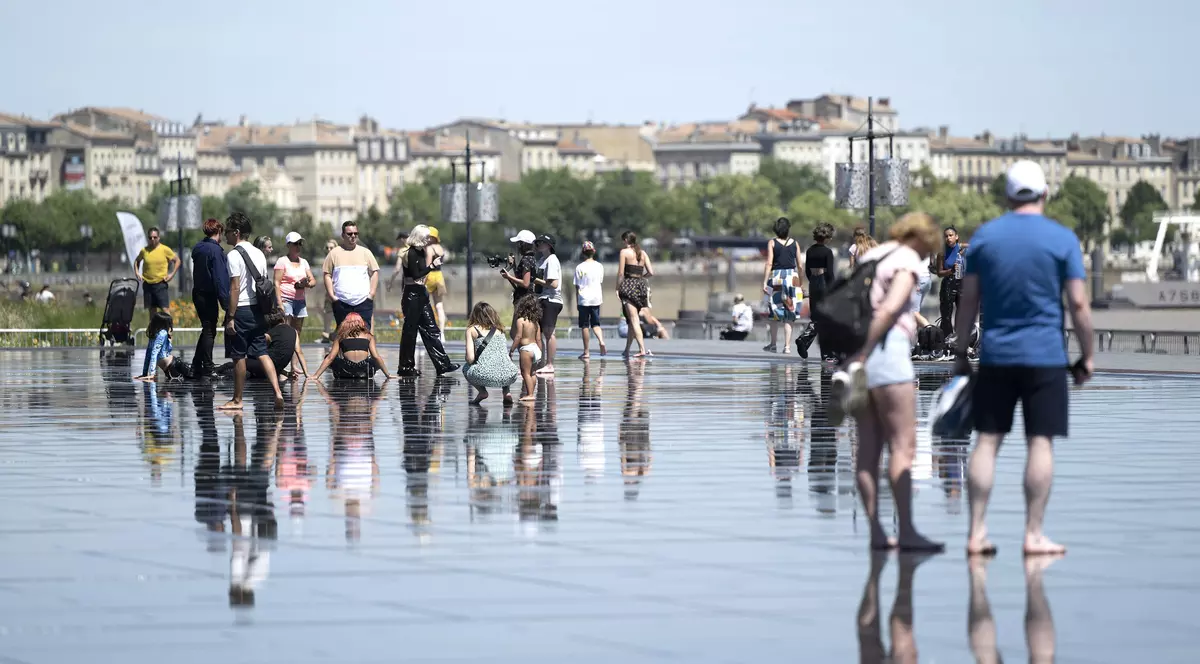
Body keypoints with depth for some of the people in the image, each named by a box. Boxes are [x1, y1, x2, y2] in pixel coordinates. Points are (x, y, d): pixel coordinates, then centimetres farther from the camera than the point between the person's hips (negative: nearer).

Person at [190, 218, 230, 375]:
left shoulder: (197, 248, 9)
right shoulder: (215, 250, -17)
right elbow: (220, 278, -20)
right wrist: (225, 301, -19)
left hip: (197, 293, 8)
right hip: (209, 296, -8)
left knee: (207, 329, 17)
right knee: (209, 331, 0)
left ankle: (196, 365, 19)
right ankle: (207, 368, 3)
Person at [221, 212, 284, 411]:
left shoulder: (234, 255, -13)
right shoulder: (259, 254, 12)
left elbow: (235, 288, -17)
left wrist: (230, 317, -15)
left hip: (240, 310, -7)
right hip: (257, 309, 7)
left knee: (239, 357, 1)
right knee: (261, 353, 7)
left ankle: (237, 400, 9)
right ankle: (277, 392, -8)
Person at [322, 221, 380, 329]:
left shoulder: (366, 252, 10)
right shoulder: (334, 253, 8)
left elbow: (375, 272, 10)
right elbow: (327, 275, 6)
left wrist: (372, 294, -1)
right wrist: (331, 296, -3)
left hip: (363, 302, 0)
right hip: (341, 303, 0)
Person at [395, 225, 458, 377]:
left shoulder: (420, 252, 11)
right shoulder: (411, 253, -14)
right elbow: (416, 275, -19)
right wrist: (432, 265, -18)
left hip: (420, 294, 9)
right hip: (412, 294, -9)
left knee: (431, 329, 7)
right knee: (410, 330, -2)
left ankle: (442, 364, 7)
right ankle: (406, 367, 5)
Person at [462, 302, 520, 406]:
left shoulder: (472, 329, 10)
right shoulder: (499, 329, 20)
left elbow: (470, 358, 3)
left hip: (485, 376, -3)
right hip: (508, 377, 3)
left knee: (466, 368, 31)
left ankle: (482, 391, 8)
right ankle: (506, 392, 18)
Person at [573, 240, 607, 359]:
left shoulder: (580, 267, -6)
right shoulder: (599, 266, 3)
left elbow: (577, 286, -3)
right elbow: (601, 284, 9)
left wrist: (577, 302, 4)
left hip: (584, 299, -3)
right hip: (596, 298, 3)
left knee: (584, 326, 3)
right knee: (595, 323, 12)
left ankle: (586, 351, 4)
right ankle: (601, 341, -15)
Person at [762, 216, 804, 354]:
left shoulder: (772, 243, -2)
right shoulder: (794, 243, 3)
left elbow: (769, 264, -8)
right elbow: (800, 265, 4)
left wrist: (765, 282, -7)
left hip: (776, 277, -1)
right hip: (792, 276, 1)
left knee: (775, 311, 12)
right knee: (789, 314, 2)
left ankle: (773, 343, 17)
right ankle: (787, 346, -3)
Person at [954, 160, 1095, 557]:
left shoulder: (984, 236, 4)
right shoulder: (1062, 239, -3)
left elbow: (968, 300, 5)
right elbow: (1078, 304, -5)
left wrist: (961, 351, 12)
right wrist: (1087, 356, 3)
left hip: (995, 355, 3)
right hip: (1045, 356, -3)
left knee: (987, 441, 5)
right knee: (1040, 442, 0)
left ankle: (977, 533, 3)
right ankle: (1034, 535, 0)